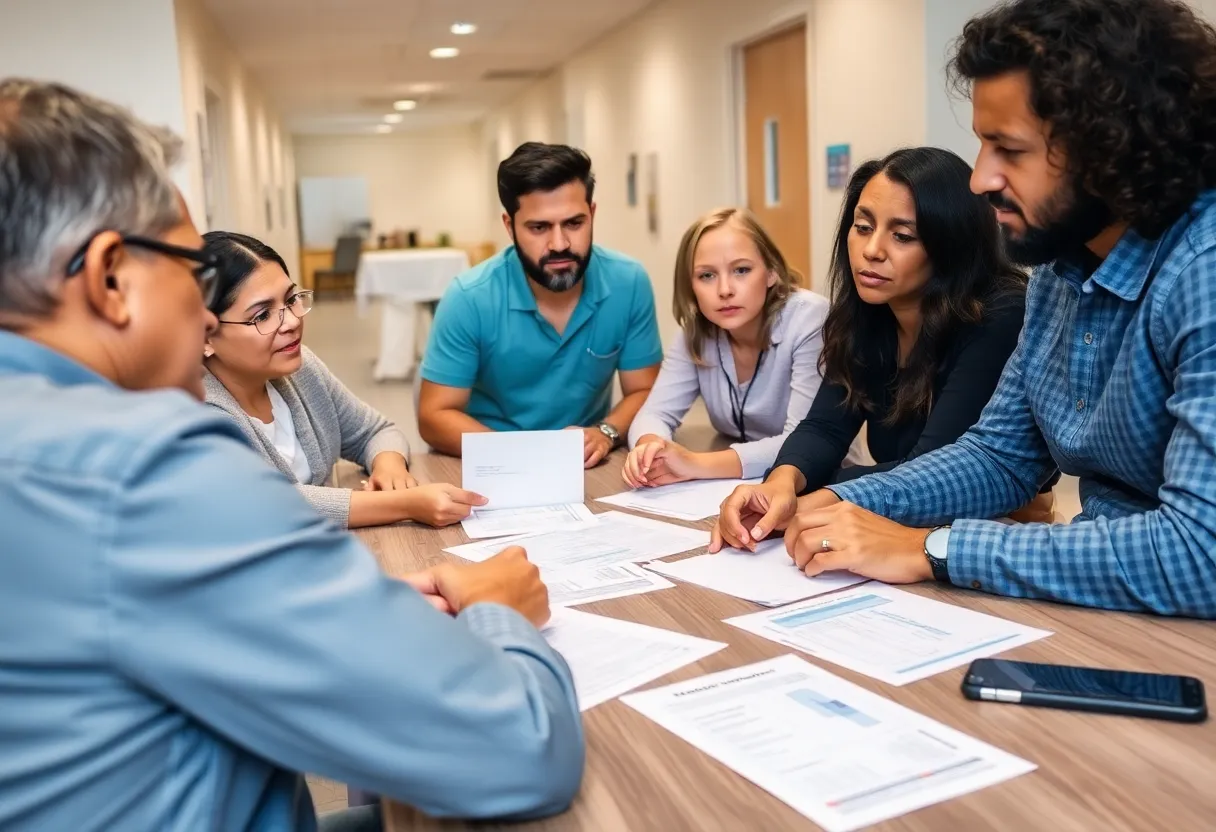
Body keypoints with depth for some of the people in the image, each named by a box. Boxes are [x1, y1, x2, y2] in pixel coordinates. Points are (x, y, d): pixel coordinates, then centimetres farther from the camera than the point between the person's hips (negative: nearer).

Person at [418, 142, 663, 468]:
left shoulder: (629, 283, -10)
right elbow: (434, 416, -11)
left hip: (590, 469, 2)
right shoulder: (470, 298, -16)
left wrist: (605, 434, -21)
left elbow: (645, 392, -1)